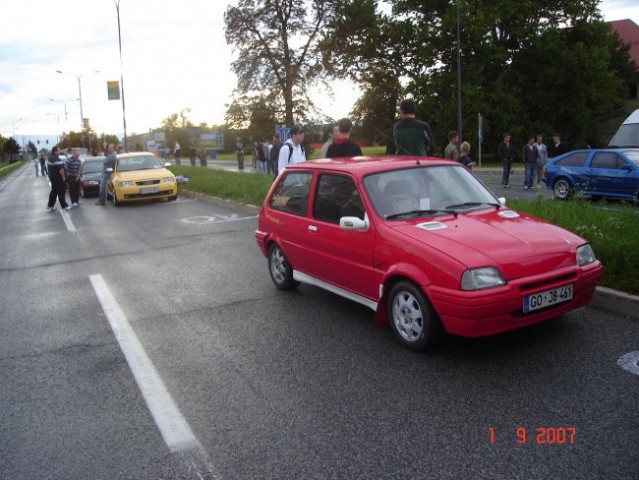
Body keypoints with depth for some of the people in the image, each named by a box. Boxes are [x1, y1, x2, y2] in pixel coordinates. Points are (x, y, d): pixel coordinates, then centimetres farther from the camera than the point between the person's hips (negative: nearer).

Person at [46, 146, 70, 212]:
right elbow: (60, 169, -29)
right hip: (58, 178, -10)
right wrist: (63, 176, -17)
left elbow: (49, 168, 19)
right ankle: (64, 205, 6)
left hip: (52, 177, 10)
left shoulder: (49, 158, 9)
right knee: (61, 192, 0)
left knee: (54, 191, 17)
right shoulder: (57, 159, -24)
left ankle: (50, 205, 19)